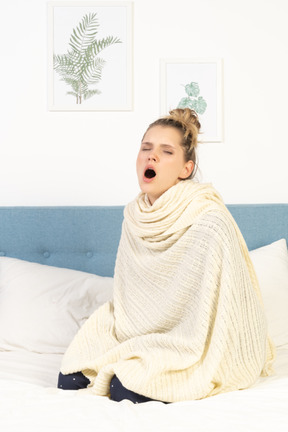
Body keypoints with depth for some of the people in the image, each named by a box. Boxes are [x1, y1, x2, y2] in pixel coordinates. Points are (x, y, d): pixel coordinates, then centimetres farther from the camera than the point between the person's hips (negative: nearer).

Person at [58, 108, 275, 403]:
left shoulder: (210, 223, -23)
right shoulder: (134, 216, 0)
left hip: (192, 347, -5)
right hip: (141, 335, 6)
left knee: (127, 390, -25)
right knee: (70, 380, -10)